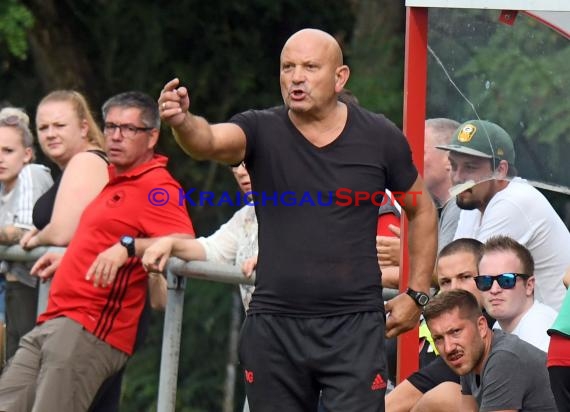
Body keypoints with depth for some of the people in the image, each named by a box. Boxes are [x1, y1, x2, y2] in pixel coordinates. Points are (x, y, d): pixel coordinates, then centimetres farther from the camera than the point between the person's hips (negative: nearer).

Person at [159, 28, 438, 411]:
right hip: (274, 326, 2)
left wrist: (417, 294, 9)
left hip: (354, 326, -2)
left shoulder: (380, 138, 1)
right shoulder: (262, 132, -1)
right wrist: (183, 122, -46)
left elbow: (421, 210, 14)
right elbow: (210, 141, -23)